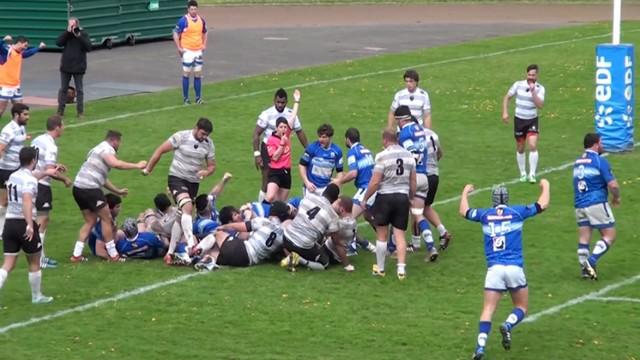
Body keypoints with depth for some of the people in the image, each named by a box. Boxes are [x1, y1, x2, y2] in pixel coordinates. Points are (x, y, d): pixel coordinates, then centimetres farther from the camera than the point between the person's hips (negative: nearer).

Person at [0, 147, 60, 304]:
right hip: (24, 223, -6)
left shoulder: (13, 176, 11)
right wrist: (30, 225, -39)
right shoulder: (30, 181, -14)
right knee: (34, 263, 15)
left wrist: (45, 173, 52)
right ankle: (36, 296, 27)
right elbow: (27, 201, -31)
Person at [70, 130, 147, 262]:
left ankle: (76, 255, 10)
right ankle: (113, 255, 5)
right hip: (89, 188, -9)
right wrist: (136, 165, -20)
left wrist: (117, 191, 35)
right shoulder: (107, 148, -5)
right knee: (106, 219, 1)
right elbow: (115, 163, -27)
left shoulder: (98, 149, 26)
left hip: (78, 187, 9)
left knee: (90, 221, 15)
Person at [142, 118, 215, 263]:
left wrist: (206, 172, -16)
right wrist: (148, 169, -4)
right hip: (177, 178, -5)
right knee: (187, 207, -27)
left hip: (194, 182, 5)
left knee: (181, 216, 7)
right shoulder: (181, 137, -13)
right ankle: (191, 245, -36)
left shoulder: (208, 144, 1)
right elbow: (160, 151, -7)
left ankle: (170, 251, 16)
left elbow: (212, 165, 9)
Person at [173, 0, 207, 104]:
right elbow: (176, 34, -6)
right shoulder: (183, 21, -10)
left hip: (198, 51, 4)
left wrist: (204, 44, 8)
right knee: (186, 74, 0)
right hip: (187, 51, -4)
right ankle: (186, 98, 7)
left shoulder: (201, 20, 6)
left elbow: (204, 33, 22)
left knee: (198, 74, 7)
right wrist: (179, 48, -10)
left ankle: (198, 98, 14)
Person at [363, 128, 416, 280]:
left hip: (385, 197, -4)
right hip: (403, 197, 4)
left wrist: (365, 199, -1)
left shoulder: (382, 156, -12)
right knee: (400, 234, 6)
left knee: (382, 235, 9)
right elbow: (413, 182, 11)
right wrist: (411, 198, 24)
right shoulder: (409, 155, 5)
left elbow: (375, 182, -13)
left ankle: (379, 268, 18)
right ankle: (401, 269, -3)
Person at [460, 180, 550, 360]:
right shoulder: (517, 212, 5)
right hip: (515, 268, -1)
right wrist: (545, 186, 31)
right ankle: (508, 325, -18)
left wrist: (465, 193, 46)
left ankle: (481, 345, -20)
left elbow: (464, 211, 29)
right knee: (521, 308, 13)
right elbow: (543, 204, 13)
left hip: (494, 269, 1)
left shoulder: (485, 215, 10)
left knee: (488, 309, 0)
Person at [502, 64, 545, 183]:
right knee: (520, 149, 9)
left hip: (532, 121, -2)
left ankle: (532, 174, -10)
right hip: (519, 120, 2)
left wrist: (533, 91, -28)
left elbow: (540, 105, -21)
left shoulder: (540, 88, -9)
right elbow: (507, 97, 5)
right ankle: (523, 174, 25)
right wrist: (505, 112, -5)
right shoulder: (518, 85, -5)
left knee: (533, 146, -17)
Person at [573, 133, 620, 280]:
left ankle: (585, 268, 4)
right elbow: (613, 185, -13)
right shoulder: (600, 161, -9)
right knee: (609, 235, 1)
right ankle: (591, 261, -13)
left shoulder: (577, 162, 13)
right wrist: (616, 197, 7)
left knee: (584, 238, 9)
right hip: (596, 203, -7)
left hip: (579, 204, 7)